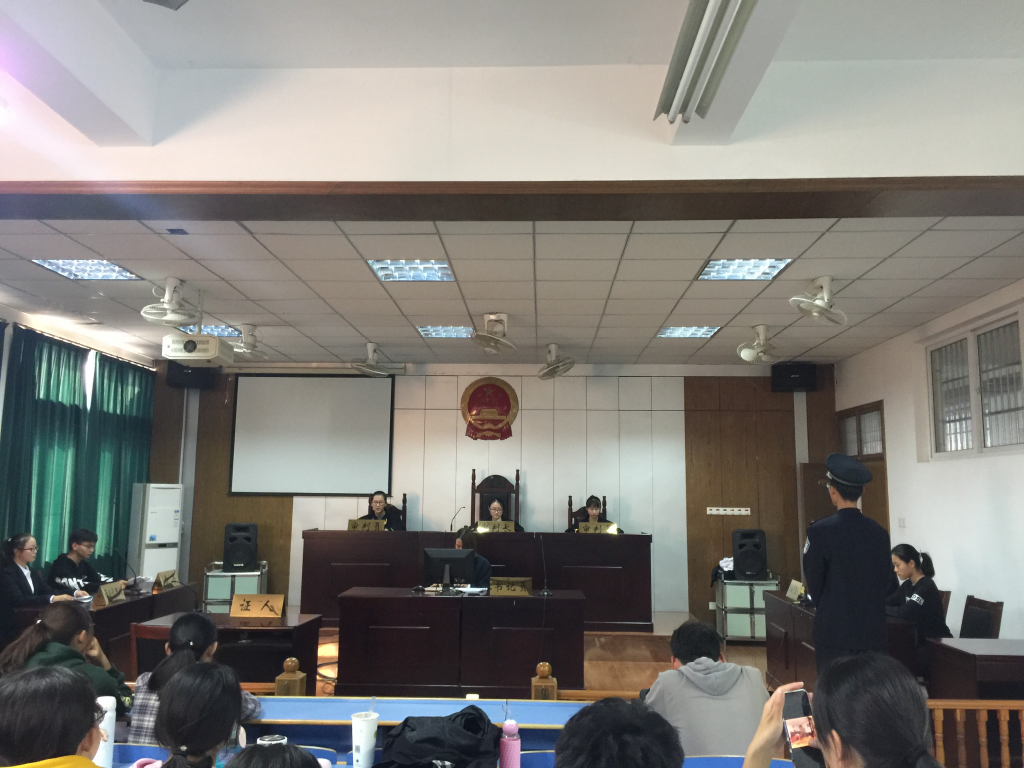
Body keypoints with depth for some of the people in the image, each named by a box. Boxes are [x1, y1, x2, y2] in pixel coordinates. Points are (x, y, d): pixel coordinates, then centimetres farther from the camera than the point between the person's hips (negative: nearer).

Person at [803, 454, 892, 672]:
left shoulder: (820, 531, -13)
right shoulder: (879, 533, 0)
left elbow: (813, 582, -4)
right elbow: (887, 581, 7)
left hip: (834, 630, -4)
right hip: (873, 630, 4)